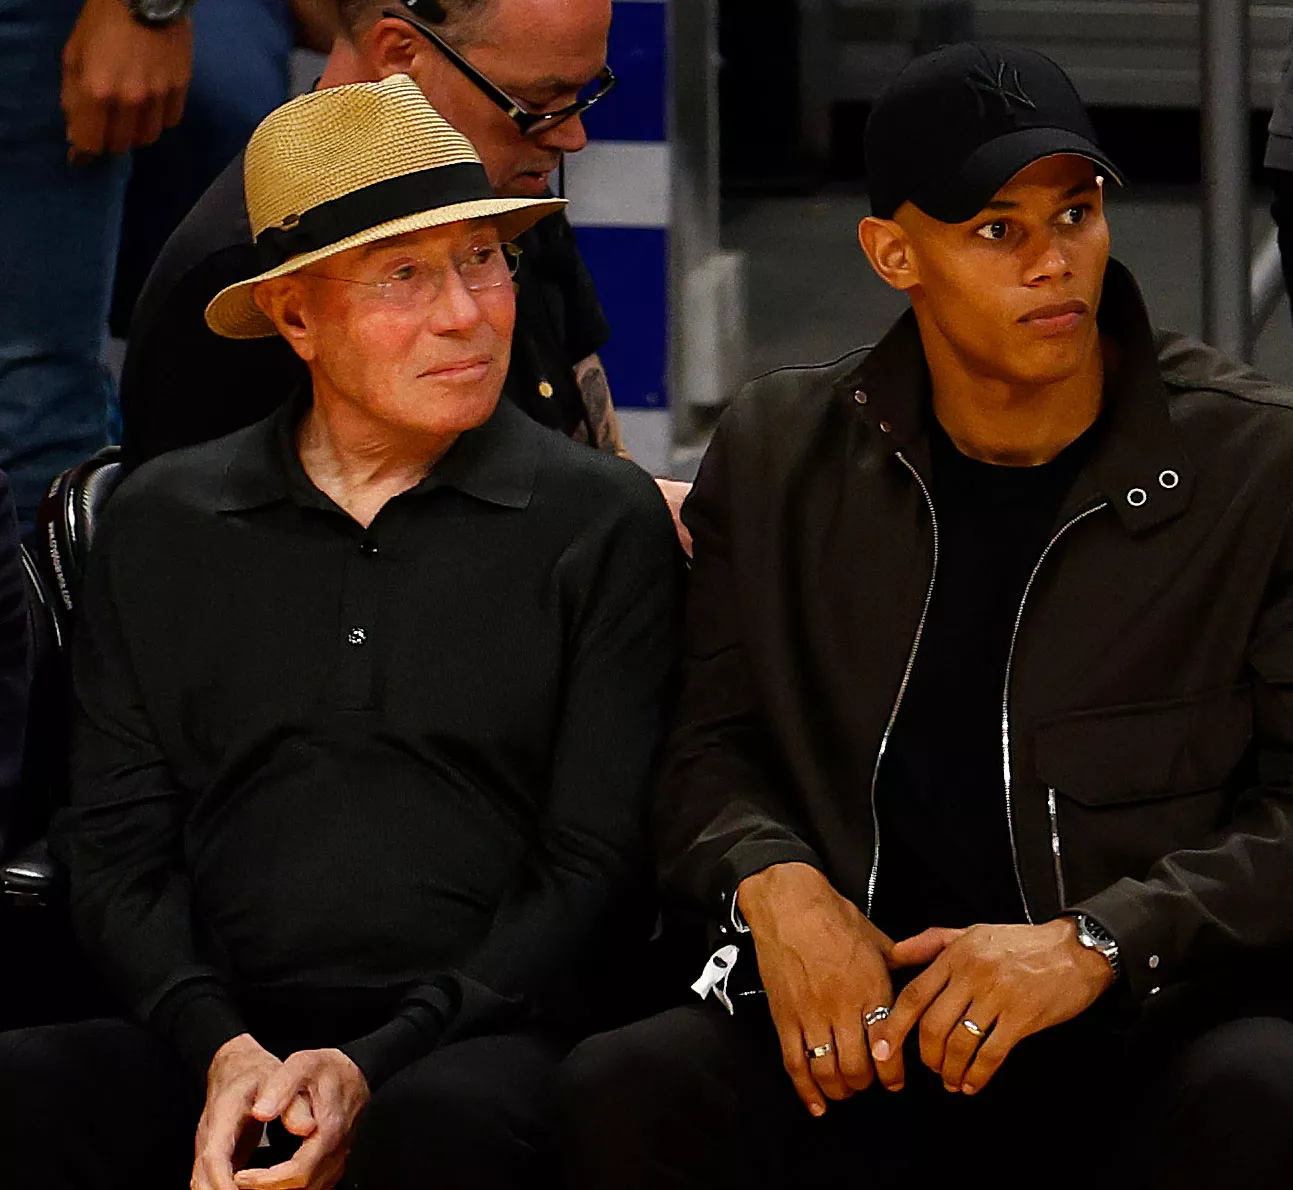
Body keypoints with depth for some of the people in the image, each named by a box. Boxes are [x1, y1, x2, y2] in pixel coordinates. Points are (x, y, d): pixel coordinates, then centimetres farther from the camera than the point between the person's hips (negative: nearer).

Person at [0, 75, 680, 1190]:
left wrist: (378, 1067, -11)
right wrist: (222, 1049, -8)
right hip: (215, 1044, 2)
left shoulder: (605, 523, 8)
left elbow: (594, 865, 3)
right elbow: (116, 848, 12)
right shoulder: (163, 524, 16)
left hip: (476, 1047, -2)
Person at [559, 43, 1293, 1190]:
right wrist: (772, 883, -9)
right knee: (621, 1092, -28)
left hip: (1165, 1035, -2)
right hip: (863, 1028, 2)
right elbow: (711, 750, 14)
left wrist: (1095, 944, -17)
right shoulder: (779, 455, 11)